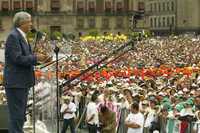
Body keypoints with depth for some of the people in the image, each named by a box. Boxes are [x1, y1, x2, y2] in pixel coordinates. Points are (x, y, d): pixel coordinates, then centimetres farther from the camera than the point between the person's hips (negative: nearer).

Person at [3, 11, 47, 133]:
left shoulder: (22, 36, 15)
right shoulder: (13, 36, -15)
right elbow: (17, 58, -22)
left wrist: (37, 58, 4)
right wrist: (35, 57, -15)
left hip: (23, 82, 10)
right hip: (15, 82, -10)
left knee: (21, 115, 15)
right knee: (17, 114, -7)